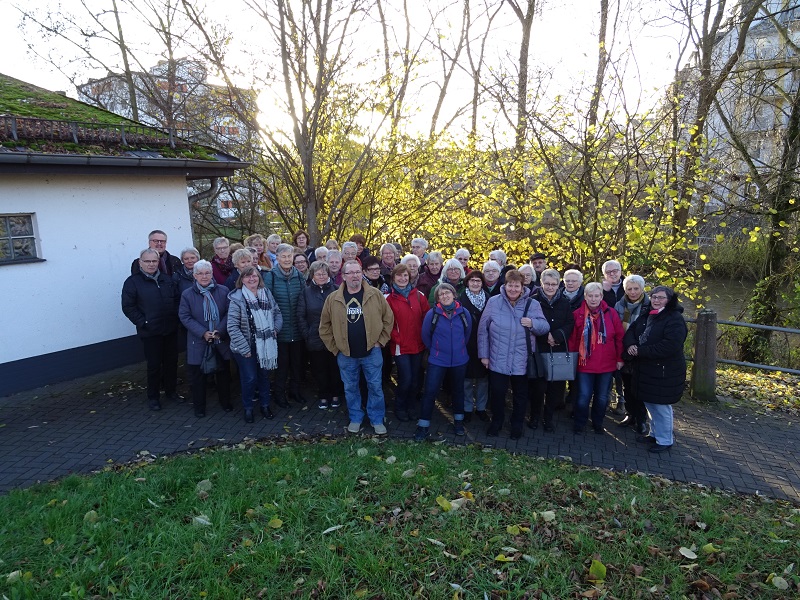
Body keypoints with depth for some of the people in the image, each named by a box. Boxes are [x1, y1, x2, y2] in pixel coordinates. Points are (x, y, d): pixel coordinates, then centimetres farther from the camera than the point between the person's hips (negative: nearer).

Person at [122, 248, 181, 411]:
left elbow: (177, 299, 15)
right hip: (150, 332, -4)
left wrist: (176, 317, 2)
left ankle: (171, 390, 30)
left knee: (172, 361, 12)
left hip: (171, 329, 4)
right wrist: (143, 323, -13)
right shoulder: (132, 282, -4)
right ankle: (153, 397, 18)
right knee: (154, 364, 4)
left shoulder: (167, 280, 9)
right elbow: (128, 307, -7)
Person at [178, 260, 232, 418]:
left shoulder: (223, 291, -3)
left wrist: (220, 331, -16)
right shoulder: (187, 295, -4)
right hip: (198, 343, -1)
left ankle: (225, 402, 32)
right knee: (197, 375, 7)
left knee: (223, 372, 14)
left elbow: (229, 313, -4)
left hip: (221, 341, 1)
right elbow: (185, 317, -7)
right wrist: (203, 333, -18)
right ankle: (199, 407, 23)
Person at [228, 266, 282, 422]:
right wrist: (244, 348, -17)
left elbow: (278, 313, 13)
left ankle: (265, 405, 34)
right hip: (246, 347, -4)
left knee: (264, 376, 16)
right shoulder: (237, 299, -14)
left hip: (266, 345, 5)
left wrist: (275, 329, -4)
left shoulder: (267, 294, 1)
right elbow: (232, 327, -16)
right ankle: (248, 408, 24)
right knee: (249, 378, 2)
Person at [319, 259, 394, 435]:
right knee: (350, 388, 13)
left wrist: (380, 341, -2)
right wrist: (334, 347, 1)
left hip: (371, 352, -1)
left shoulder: (375, 295, -5)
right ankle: (355, 418, 30)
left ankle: (377, 420, 23)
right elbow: (325, 326, 4)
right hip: (346, 354, 1)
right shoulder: (333, 299, -3)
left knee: (375, 387, 8)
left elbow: (388, 319, 1)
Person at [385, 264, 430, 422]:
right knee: (405, 380, -6)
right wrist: (396, 338, -14)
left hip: (418, 345, 4)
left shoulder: (419, 296, 5)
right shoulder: (389, 298, -4)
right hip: (400, 346, -3)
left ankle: (409, 407, 31)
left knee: (415, 380, 10)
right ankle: (399, 408, 19)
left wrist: (425, 336, -3)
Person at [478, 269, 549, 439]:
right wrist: (483, 355, 0)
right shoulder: (493, 302, -3)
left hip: (522, 362, 1)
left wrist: (533, 323, -20)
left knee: (520, 395, 14)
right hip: (497, 360, -1)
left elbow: (545, 327, 2)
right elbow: (483, 330, 0)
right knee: (497, 393, 8)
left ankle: (517, 426, 33)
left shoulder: (532, 304, -1)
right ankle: (496, 422, 31)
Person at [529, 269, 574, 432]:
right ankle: (535, 416, 20)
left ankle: (548, 417, 22)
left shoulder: (564, 303, 8)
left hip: (559, 351, 3)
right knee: (537, 385, 1)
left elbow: (570, 324, 3)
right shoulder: (533, 301, -3)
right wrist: (546, 337, -13)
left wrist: (556, 336, -13)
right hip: (538, 350, -3)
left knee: (555, 386, 5)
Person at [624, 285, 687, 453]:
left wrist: (640, 351, -22)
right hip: (646, 370, 8)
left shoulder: (675, 319, -15)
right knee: (650, 403, 19)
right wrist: (631, 345, -13)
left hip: (664, 372, -8)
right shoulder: (646, 315, 11)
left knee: (661, 406, 2)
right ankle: (655, 433, 36)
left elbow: (670, 346, -26)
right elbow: (631, 331, 10)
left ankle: (665, 440, 18)